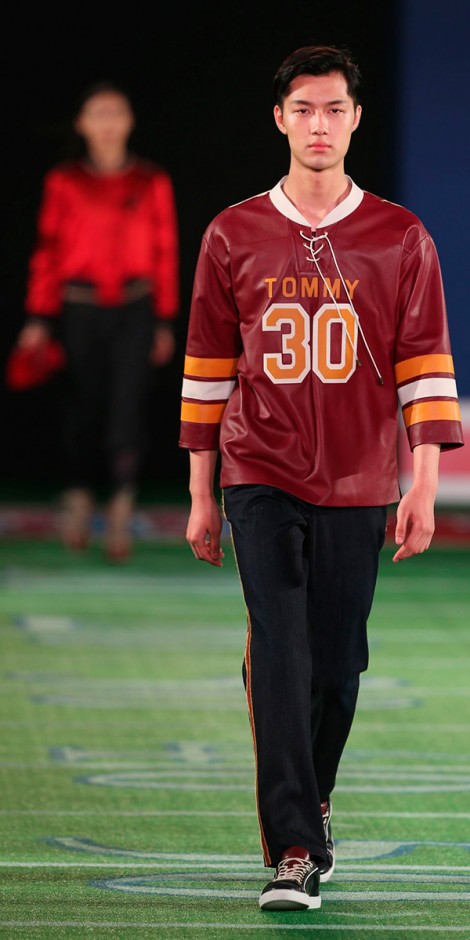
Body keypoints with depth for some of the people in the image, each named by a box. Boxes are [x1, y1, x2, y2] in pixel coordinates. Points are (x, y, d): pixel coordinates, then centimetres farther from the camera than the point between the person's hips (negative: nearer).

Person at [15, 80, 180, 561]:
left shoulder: (152, 182, 5)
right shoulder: (64, 182, 3)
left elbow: (166, 251, 8)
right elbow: (47, 249, 3)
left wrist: (165, 321, 8)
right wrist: (39, 317, -1)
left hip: (135, 309, 0)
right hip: (81, 308, 0)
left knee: (128, 404, -9)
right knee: (84, 404, 6)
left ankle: (121, 509, -10)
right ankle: (79, 499, 20)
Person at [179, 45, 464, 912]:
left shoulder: (400, 239, 3)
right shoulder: (233, 237, 4)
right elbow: (207, 369, 9)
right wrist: (201, 496, 8)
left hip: (358, 490, 1)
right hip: (261, 482, -1)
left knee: (337, 667, 6)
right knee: (280, 660, -12)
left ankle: (310, 804, 31)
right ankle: (294, 852, -15)